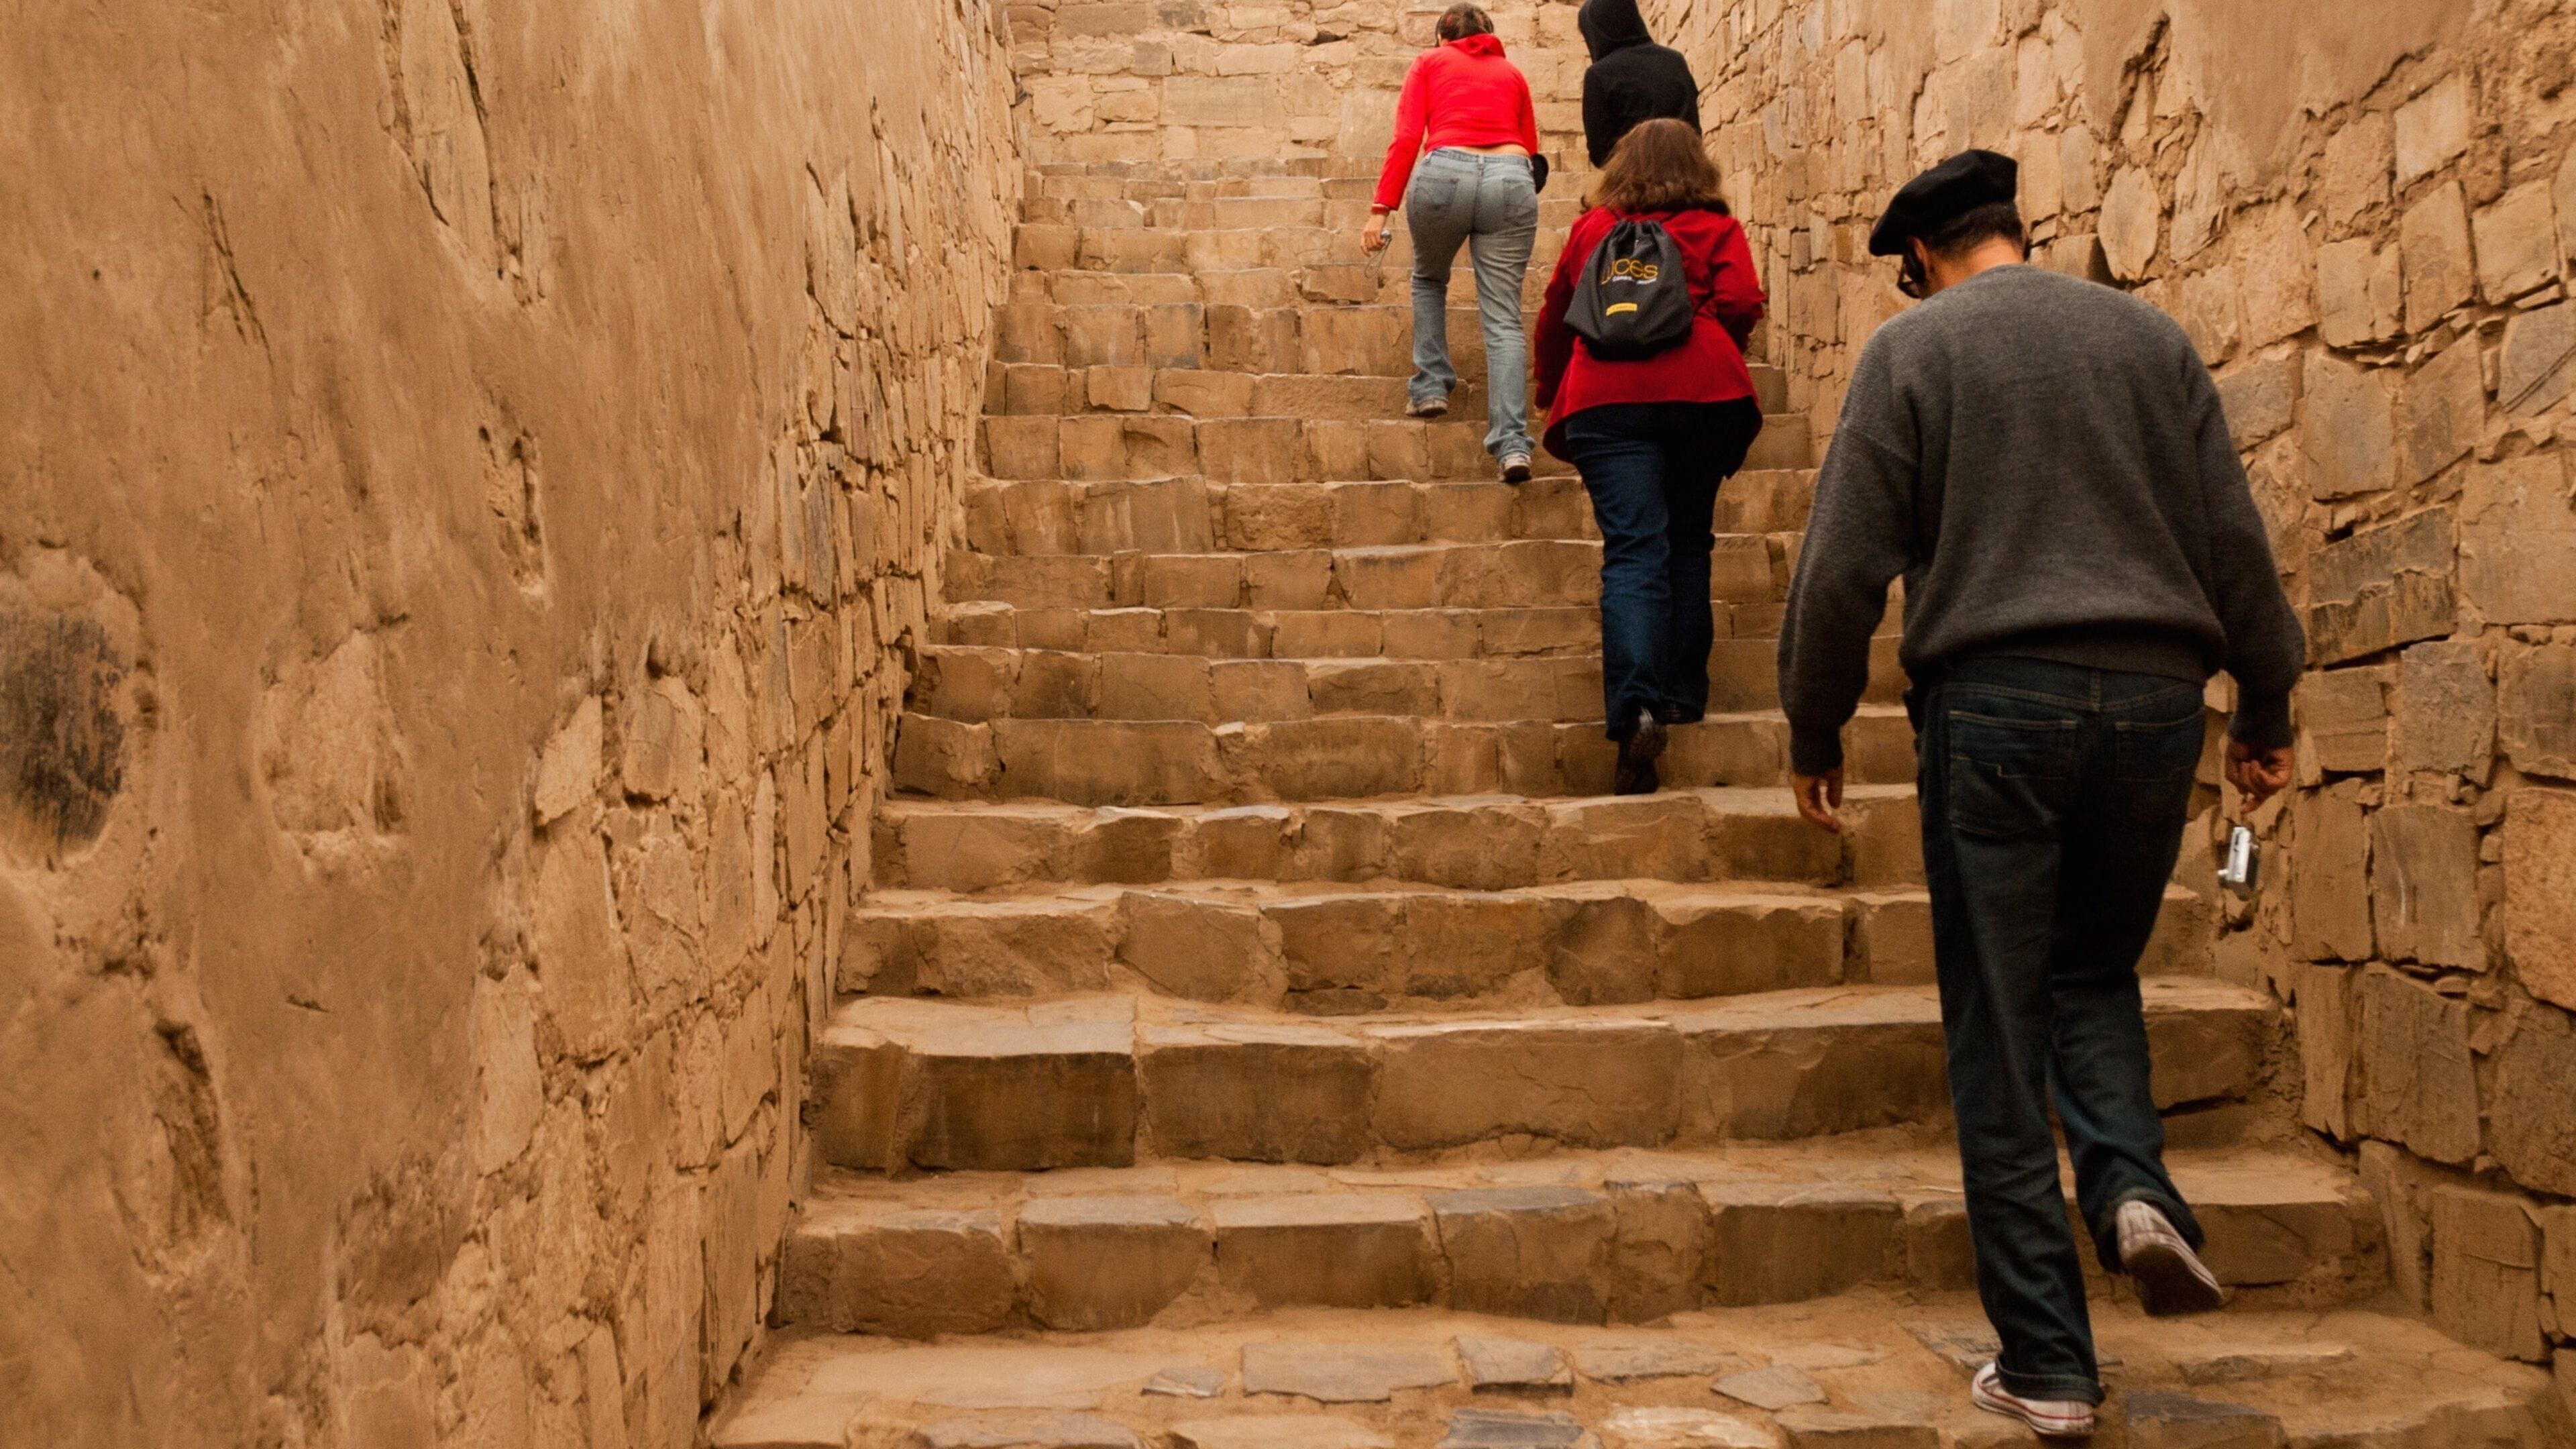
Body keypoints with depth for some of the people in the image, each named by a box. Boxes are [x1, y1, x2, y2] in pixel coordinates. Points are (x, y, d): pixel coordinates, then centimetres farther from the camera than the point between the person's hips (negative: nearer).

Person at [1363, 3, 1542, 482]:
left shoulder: (1430, 63, 20)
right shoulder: (1512, 73, 28)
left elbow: (1406, 139, 6)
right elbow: (1531, 148, 25)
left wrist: (1381, 209, 1)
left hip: (1444, 174, -1)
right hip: (1511, 180, 1)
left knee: (1429, 278, 29)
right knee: (1503, 319, 0)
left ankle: (1432, 386, 22)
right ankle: (1513, 443, -12)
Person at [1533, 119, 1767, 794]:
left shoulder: (1591, 229, 21)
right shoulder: (1717, 229, 16)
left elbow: (1554, 317, 29)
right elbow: (1740, 302, 1)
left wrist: (1551, 392, 45)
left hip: (1606, 397, 0)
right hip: (1702, 393, 0)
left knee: (1633, 550, -8)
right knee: (1687, 542, 16)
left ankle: (1635, 707, -26)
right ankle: (1684, 691, 17)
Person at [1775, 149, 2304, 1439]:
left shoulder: (1912, 347, 2)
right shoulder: (2149, 335, 12)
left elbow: (1845, 562, -3)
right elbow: (2234, 539, 10)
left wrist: (1813, 728, 7)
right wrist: (2266, 708, 18)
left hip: (1994, 703, -3)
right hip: (2152, 698, 4)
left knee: (1998, 1027, 4)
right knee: (2096, 969, 23)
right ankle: (2133, 1185, -4)